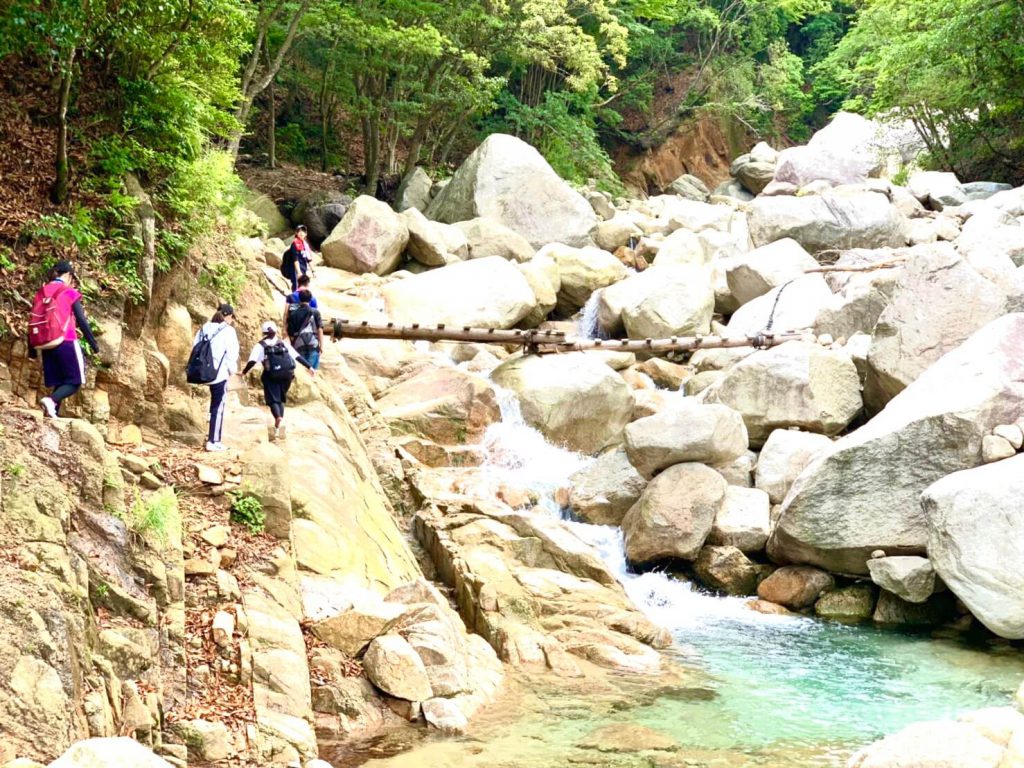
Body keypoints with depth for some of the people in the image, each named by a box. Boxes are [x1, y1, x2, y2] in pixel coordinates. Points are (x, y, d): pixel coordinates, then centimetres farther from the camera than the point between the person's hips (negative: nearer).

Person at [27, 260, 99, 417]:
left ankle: (54, 413, -1)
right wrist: (93, 343, 1)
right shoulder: (70, 292, -2)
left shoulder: (40, 293, 12)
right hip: (66, 342, -6)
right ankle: (51, 400, -25)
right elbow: (81, 321, -5)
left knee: (59, 382, 13)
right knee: (75, 381, -1)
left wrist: (32, 349, 16)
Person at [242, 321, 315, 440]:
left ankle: (278, 418, -29)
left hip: (271, 376, -3)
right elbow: (298, 356, 12)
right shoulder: (283, 343, 15)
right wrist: (309, 366, 16)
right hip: (286, 375, 3)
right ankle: (279, 422, 15)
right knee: (281, 399, 19)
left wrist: (244, 372, 3)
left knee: (273, 399, 0)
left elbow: (252, 361, -6)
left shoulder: (260, 345, 6)